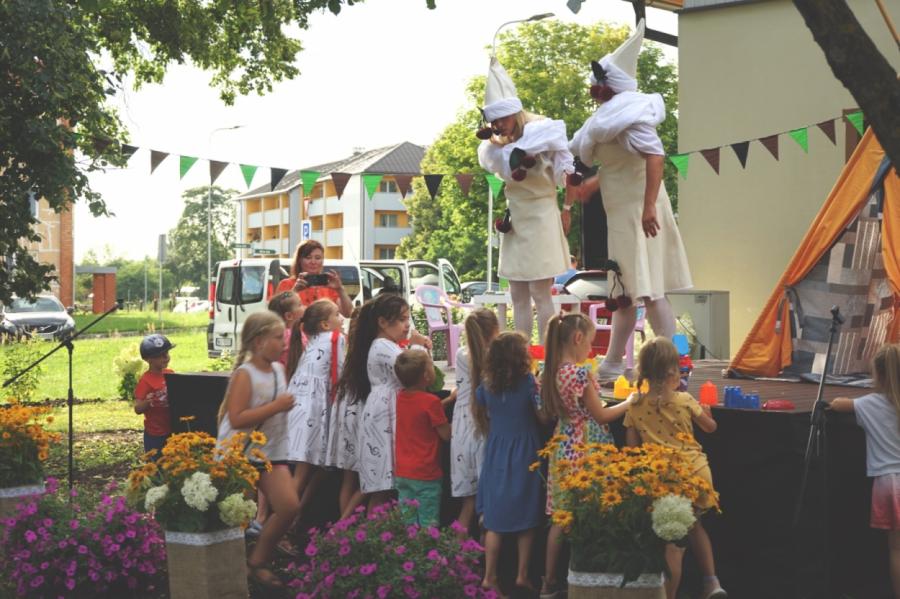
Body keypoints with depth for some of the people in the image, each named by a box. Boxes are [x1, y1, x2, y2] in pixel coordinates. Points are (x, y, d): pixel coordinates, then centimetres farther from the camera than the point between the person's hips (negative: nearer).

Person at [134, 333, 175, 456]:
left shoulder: (170, 374, 2)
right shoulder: (146, 380, -16)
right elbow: (137, 409, -19)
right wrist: (149, 402, -37)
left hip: (172, 430, 6)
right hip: (155, 435, -6)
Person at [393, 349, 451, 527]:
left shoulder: (400, 397, 4)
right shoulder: (431, 401, -17)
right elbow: (446, 434, -11)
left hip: (402, 474, 6)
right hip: (426, 475, -6)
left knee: (406, 523, 12)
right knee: (429, 525, 1)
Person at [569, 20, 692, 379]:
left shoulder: (628, 114, -17)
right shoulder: (612, 114, 12)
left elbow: (654, 155, -29)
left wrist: (649, 206, -34)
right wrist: (591, 186, 28)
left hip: (637, 212, -10)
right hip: (622, 215, 10)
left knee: (648, 290, -10)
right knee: (624, 291, 16)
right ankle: (612, 364, 25)